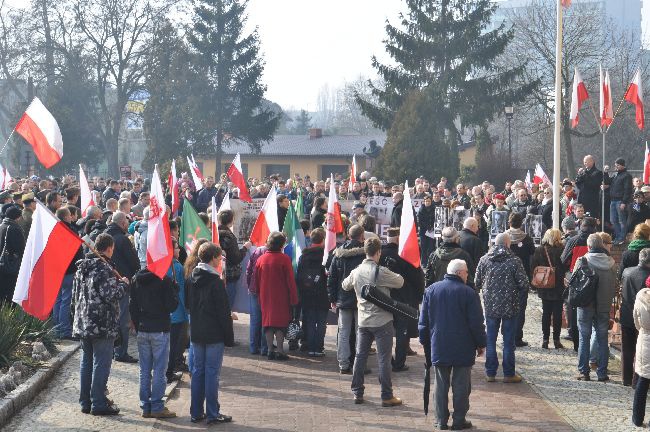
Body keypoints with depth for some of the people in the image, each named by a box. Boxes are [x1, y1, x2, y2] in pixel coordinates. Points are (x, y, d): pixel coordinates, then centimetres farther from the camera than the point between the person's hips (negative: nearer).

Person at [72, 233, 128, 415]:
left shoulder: (82, 267, 9)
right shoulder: (105, 268, -16)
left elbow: (75, 293, 16)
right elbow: (111, 295, -21)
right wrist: (123, 284, -5)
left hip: (83, 323, 8)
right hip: (102, 325, -8)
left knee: (86, 362, 14)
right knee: (101, 363, -1)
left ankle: (85, 402, 20)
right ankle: (98, 404, 3)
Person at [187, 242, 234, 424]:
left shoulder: (192, 279, 6)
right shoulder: (216, 282, -15)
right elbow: (224, 312, -14)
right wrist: (229, 337, -8)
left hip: (196, 333, 7)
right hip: (214, 334, -7)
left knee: (198, 370, 12)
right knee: (212, 372, -2)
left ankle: (196, 412, 16)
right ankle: (212, 414, 3)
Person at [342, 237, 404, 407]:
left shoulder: (356, 271, 3)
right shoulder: (380, 271, -16)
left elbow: (345, 285, 20)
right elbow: (400, 282, -7)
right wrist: (394, 275, 13)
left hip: (363, 321, 6)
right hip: (382, 321, -5)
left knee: (360, 356, 12)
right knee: (384, 358, 0)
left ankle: (357, 393, 17)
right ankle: (387, 396, 4)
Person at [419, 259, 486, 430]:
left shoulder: (431, 290, 3)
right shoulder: (468, 293, -10)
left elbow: (423, 321, 8)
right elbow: (476, 323, -8)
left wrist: (425, 342, 18)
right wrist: (480, 344, 4)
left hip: (439, 348, 3)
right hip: (463, 350, -3)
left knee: (440, 385, 9)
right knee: (461, 385, 5)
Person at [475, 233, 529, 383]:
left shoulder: (484, 260, -3)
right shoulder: (514, 261, -11)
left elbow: (477, 283, 1)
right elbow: (524, 284, -11)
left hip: (490, 306, 2)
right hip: (510, 307, -2)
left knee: (490, 340, 11)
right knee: (508, 341, 7)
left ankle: (490, 373, 15)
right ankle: (509, 374, 13)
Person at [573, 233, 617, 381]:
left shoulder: (583, 261, -14)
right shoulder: (611, 263, -3)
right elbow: (614, 285, 5)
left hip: (586, 306, -3)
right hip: (604, 307, 3)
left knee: (584, 338, 6)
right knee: (602, 340, 10)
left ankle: (584, 372, 7)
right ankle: (602, 373, 11)